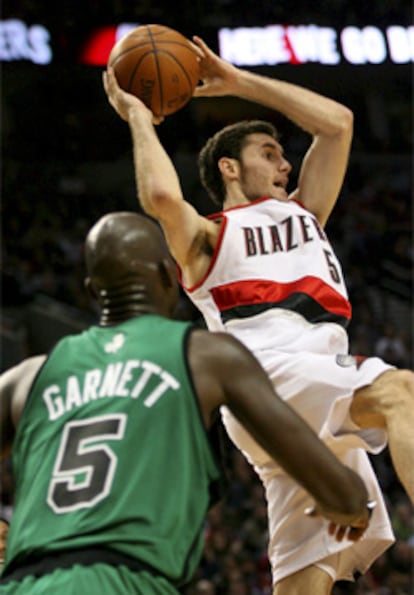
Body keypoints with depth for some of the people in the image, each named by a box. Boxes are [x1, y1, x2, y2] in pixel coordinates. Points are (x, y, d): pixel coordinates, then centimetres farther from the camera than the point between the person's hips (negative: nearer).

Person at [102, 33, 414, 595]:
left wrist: (239, 81, 35)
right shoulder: (208, 238, 18)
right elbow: (162, 196, -6)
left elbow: (337, 122, 34)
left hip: (325, 415, 6)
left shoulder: (302, 212, 36)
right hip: (266, 373, -6)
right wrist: (139, 119, 10)